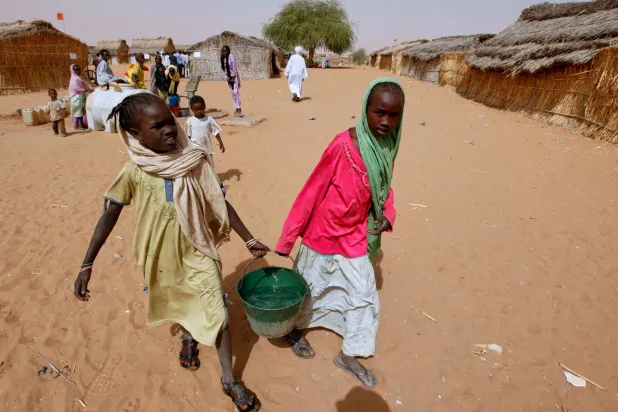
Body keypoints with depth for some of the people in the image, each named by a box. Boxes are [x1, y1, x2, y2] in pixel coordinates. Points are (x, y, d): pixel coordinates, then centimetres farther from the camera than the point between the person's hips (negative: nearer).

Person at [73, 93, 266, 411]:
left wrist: (248, 239, -6)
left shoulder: (194, 160, -14)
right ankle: (188, 338, 59)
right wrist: (87, 265, -11)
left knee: (217, 313, 0)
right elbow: (109, 215, -8)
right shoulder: (133, 172, -15)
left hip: (197, 251, -1)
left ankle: (229, 379, 20)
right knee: (176, 304, 25)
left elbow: (219, 203, -7)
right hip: (161, 256, 1)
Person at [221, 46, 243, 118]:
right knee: (233, 93, 9)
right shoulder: (223, 58, 7)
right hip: (229, 77, 8)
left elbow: (234, 67, -16)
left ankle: (239, 110, -14)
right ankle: (237, 109, 16)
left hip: (234, 76, -7)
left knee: (236, 92, -13)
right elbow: (224, 68, 10)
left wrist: (233, 77, -17)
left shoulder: (231, 56, -14)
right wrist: (227, 77, 3)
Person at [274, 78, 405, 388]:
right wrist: (288, 237, -15)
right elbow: (312, 191, -21)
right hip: (324, 234, -5)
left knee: (364, 294, 13)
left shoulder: (387, 146, -7)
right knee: (308, 288, 16)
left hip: (355, 235, 6)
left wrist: (386, 214, -12)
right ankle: (294, 330, 47)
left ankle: (348, 355, 34)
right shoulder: (343, 145, -26)